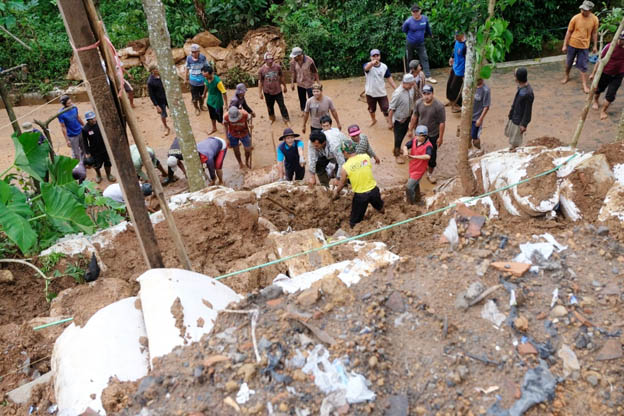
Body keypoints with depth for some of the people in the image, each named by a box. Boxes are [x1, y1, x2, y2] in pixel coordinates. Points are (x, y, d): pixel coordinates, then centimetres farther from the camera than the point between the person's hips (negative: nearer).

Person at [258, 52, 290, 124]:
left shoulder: (278, 67, -8)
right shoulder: (261, 70, -11)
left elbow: (281, 77, 6)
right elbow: (260, 81, -3)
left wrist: (284, 86, 14)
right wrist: (260, 92, -3)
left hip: (278, 91, 0)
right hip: (267, 92, 0)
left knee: (282, 106, 3)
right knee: (270, 106, 17)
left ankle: (286, 120, 15)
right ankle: (272, 119, 40)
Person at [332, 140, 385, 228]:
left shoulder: (345, 167, -16)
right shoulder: (366, 157, -9)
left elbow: (342, 184, -2)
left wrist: (336, 192, 19)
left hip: (360, 195, -4)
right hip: (373, 190, 5)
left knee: (354, 221, 14)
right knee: (381, 209, 35)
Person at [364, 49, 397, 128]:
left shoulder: (384, 67, -4)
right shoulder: (368, 65, -14)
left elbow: (389, 78, 3)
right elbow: (366, 68, -41)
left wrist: (396, 89, -3)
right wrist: (372, 63, -65)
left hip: (382, 93, 0)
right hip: (370, 93, 0)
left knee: (386, 109, -2)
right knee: (371, 109, 20)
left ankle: (390, 123, 13)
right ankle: (373, 120, 48)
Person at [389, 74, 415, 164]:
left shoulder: (411, 89, -8)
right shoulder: (398, 93, -30)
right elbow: (392, 108, -23)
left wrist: (412, 111, 17)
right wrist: (391, 121, -17)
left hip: (407, 117, 7)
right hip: (399, 119, -7)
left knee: (403, 134, 24)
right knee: (398, 137, 9)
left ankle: (396, 148, 48)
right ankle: (397, 155, 29)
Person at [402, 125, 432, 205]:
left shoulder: (428, 145, -25)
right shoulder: (414, 140, -6)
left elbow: (428, 156, -42)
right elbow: (406, 146, -13)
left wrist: (414, 156, -42)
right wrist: (405, 151, -37)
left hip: (419, 170, -8)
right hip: (412, 168, 8)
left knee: (409, 187, -8)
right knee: (415, 185, 28)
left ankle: (410, 204, 14)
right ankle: (417, 200, 51)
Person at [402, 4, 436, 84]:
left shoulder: (425, 19, -10)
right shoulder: (408, 21, -20)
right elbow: (404, 30, 1)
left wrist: (429, 35, 29)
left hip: (421, 43, 2)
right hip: (410, 43, -2)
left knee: (425, 59, -4)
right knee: (410, 59, 12)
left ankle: (428, 77, -4)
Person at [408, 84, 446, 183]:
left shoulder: (439, 106, -23)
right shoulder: (418, 103, -10)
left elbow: (442, 123, -17)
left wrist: (440, 137, -14)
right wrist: (410, 130, 9)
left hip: (433, 135, -3)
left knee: (432, 155, 10)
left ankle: (430, 173, 31)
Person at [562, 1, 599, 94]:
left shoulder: (594, 19, -10)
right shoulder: (575, 18, -13)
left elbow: (594, 33, 1)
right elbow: (569, 32, -5)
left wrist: (595, 46, 5)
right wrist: (565, 45, -5)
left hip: (584, 46, 0)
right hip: (572, 44, 1)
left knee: (583, 66, 1)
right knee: (568, 62, 18)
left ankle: (585, 85, 9)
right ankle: (567, 76, 44)